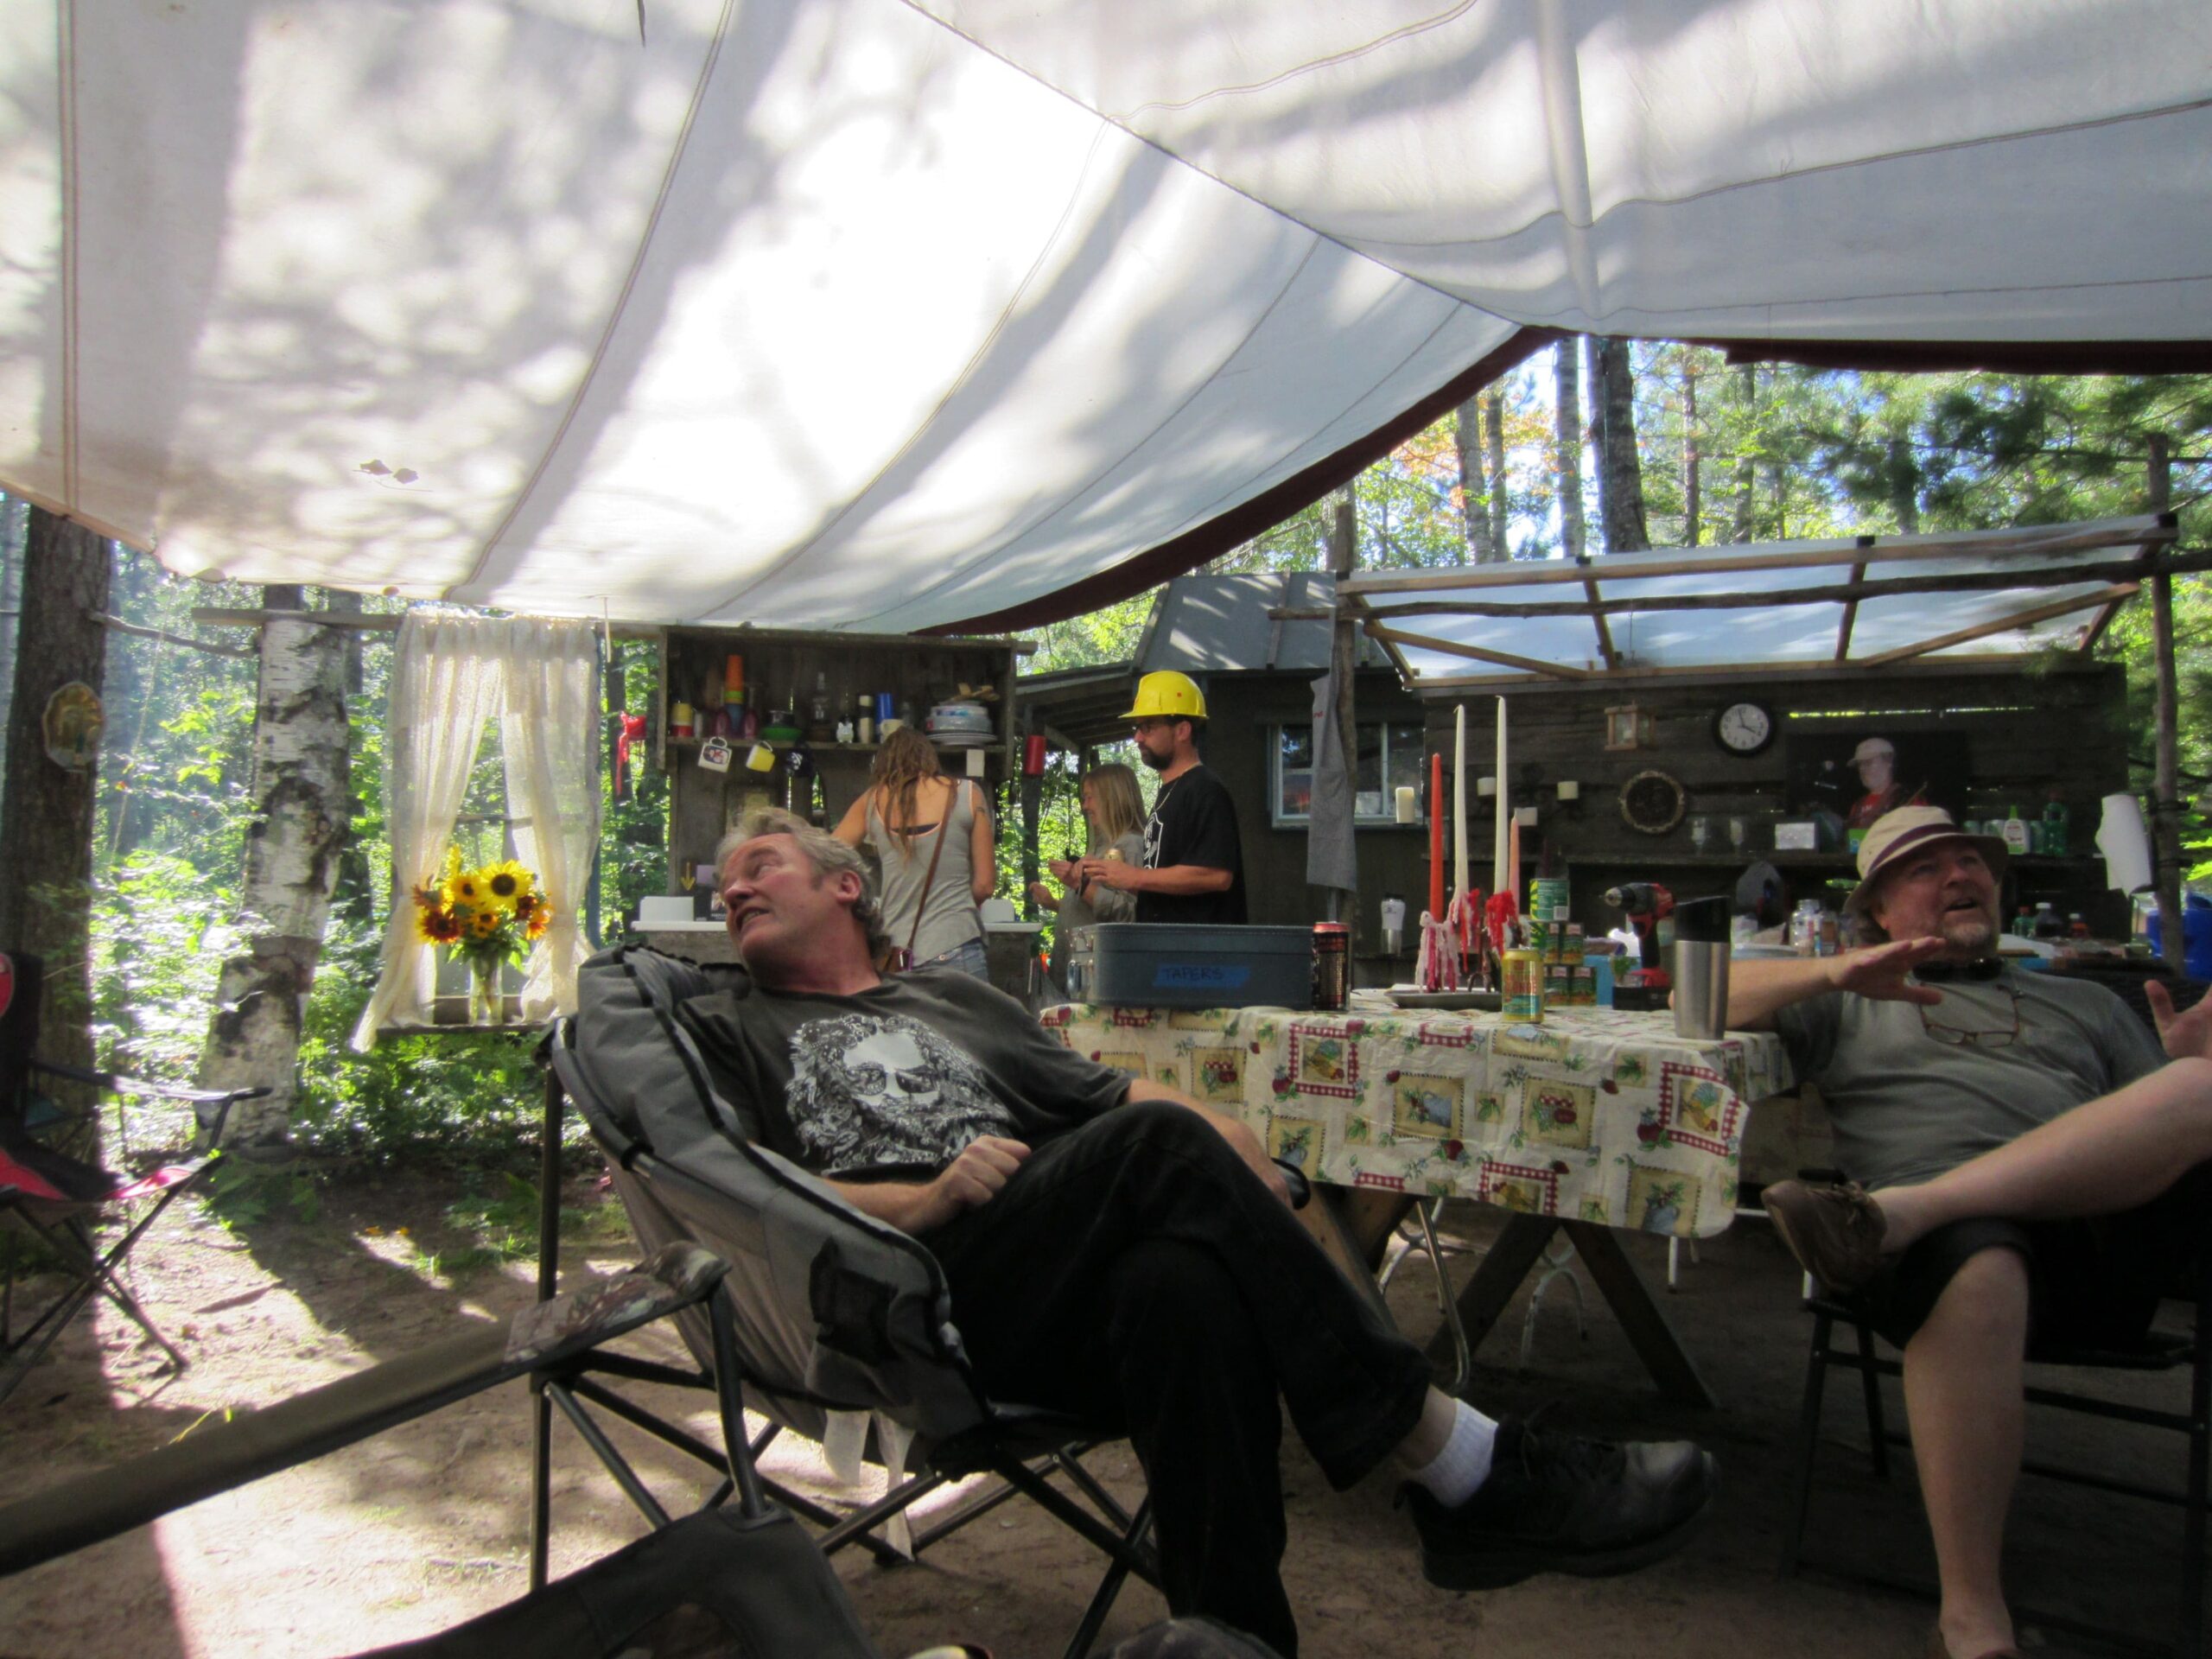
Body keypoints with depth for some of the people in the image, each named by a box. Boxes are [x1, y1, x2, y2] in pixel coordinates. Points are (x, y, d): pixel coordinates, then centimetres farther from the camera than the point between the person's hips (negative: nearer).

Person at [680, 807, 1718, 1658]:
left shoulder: (956, 1002, 31)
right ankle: (1461, 1467, -23)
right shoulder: (723, 1032, 21)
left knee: (1187, 1283, -35)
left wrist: (1230, 1145, 1)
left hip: (1062, 1313, 3)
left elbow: (1115, 1096, 23)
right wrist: (922, 1203, -10)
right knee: (1162, 1143, -28)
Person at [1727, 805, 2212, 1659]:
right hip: (1952, 1228, -2)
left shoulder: (2085, 1004, 35)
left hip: (2108, 1225, 2)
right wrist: (1834, 972, -1)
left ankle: (1903, 1211, -39)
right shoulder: (1846, 1005, 27)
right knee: (1974, 1265, -39)